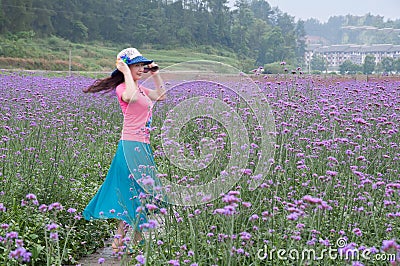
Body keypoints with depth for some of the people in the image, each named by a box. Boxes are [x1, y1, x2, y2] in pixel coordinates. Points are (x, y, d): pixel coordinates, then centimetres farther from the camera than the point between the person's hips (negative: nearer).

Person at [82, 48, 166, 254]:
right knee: (135, 195, -5)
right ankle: (119, 245, 2)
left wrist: (155, 74, 17)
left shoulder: (139, 87, 16)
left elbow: (161, 96, 24)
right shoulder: (123, 87, -11)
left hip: (142, 146, 9)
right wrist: (126, 72, -23)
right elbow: (131, 97, -35)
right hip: (131, 146, -9)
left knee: (143, 194, 13)